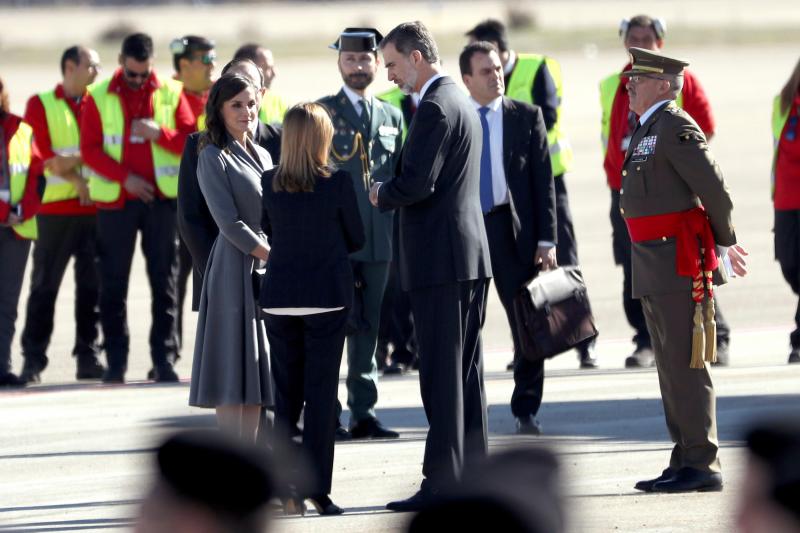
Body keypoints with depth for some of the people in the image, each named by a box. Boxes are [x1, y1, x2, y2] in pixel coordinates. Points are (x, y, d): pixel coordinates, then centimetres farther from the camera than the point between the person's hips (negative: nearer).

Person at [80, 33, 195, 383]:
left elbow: (191, 141, 1)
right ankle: (116, 360, 5)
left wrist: (160, 133, -16)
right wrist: (125, 178, -12)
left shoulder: (171, 94, 5)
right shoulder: (99, 97, 3)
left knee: (164, 278, 0)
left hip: (161, 197, 0)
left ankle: (165, 357, 3)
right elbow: (90, 150, -2)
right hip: (115, 198, 0)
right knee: (113, 281, 0)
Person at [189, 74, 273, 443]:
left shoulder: (261, 156, 17)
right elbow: (229, 222, -13)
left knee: (256, 369, 7)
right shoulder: (213, 158, -6)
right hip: (236, 269, -7)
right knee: (233, 372, -8)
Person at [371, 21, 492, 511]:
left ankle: (442, 483, -8)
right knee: (466, 372, 12)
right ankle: (472, 475, 15)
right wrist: (394, 190, 10)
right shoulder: (461, 102, 16)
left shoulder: (435, 108, -15)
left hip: (440, 259, -10)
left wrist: (381, 194, -3)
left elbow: (416, 183, -22)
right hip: (471, 253, 10)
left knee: (442, 375, -8)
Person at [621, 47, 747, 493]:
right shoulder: (650, 130, 19)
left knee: (687, 365, -9)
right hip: (656, 271, 10)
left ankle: (702, 465, -8)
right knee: (672, 367, 11)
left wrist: (724, 244, -1)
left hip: (682, 264, -10)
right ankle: (686, 462, 14)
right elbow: (709, 193, 25)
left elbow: (715, 189, -13)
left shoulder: (677, 127, -11)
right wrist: (724, 244, 22)